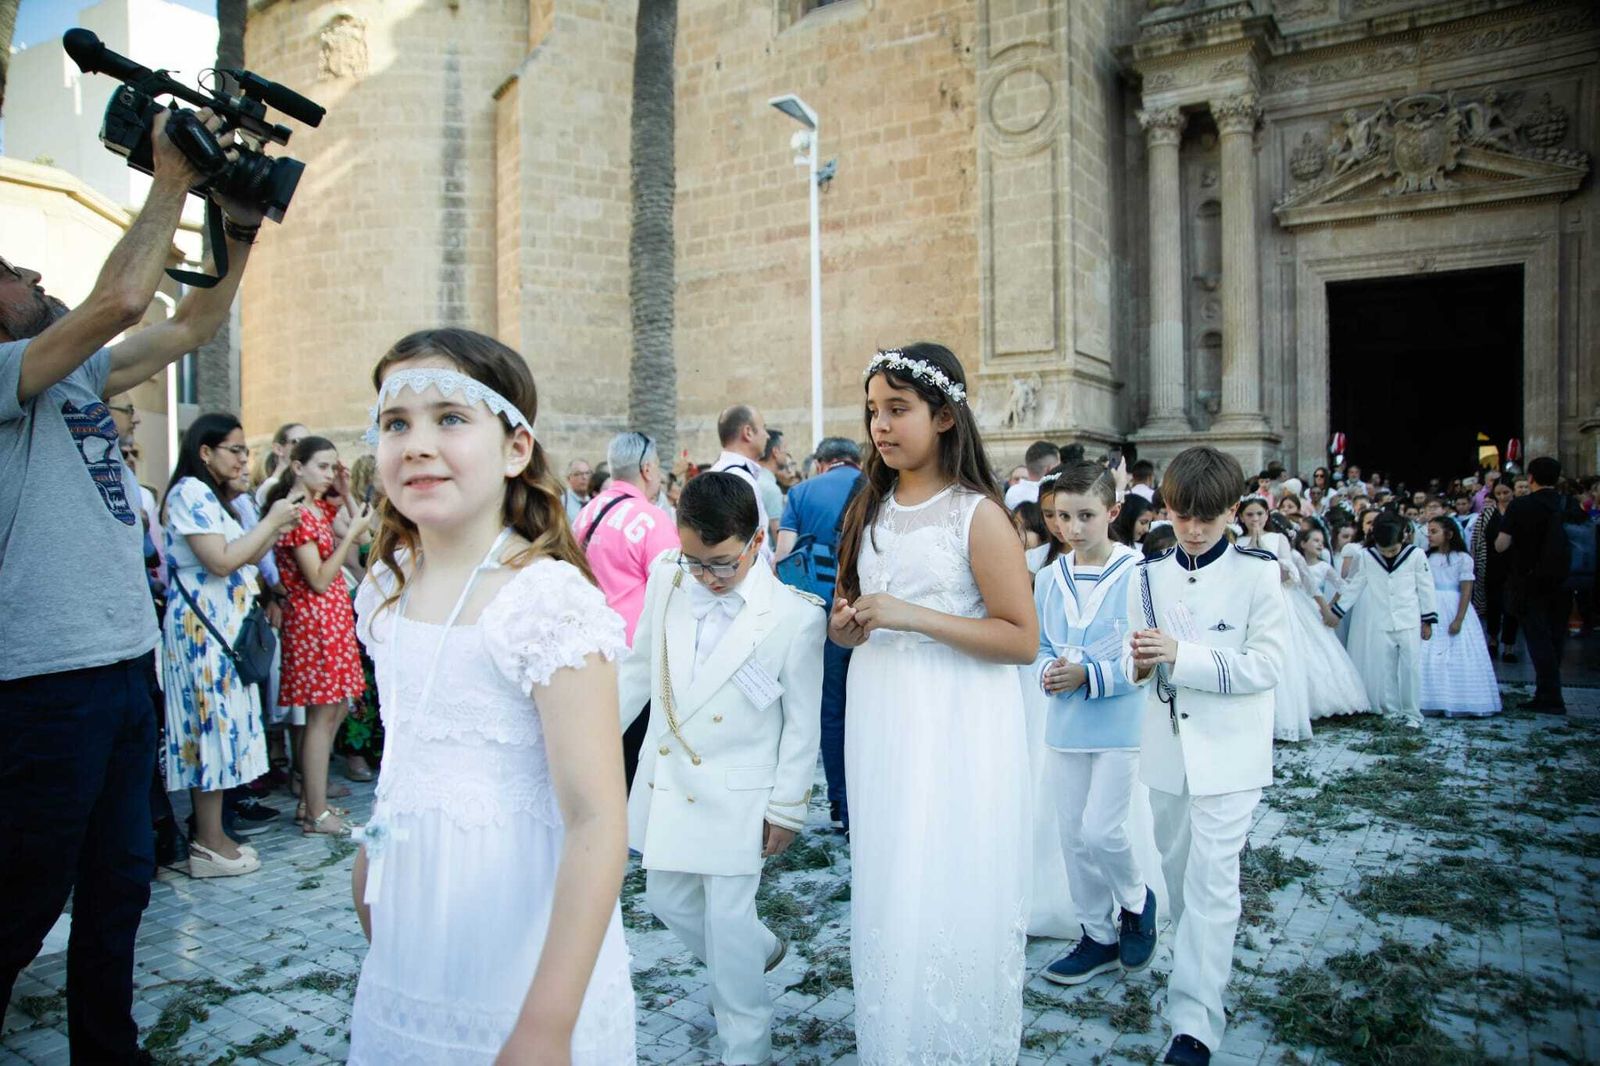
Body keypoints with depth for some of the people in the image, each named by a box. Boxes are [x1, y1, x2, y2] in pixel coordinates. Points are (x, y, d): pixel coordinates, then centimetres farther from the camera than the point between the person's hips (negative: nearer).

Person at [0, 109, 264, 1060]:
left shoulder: (77, 377, 14)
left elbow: (192, 326, 17)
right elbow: (118, 299, -24)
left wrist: (240, 226, 7)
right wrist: (172, 181, -14)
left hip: (125, 663, 9)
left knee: (118, 887, 18)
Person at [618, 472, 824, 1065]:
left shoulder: (796, 615, -17)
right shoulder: (666, 579, -6)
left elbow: (802, 723, -8)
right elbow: (639, 667, 8)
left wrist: (786, 809, -4)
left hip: (735, 795, -5)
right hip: (666, 782, 5)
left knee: (728, 920, 3)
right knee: (667, 900, 16)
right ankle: (762, 949, 44)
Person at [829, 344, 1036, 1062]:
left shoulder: (978, 514, -10)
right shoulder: (870, 508, 10)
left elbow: (1022, 640, -15)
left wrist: (913, 616, -21)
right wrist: (847, 624, 0)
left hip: (956, 725, -6)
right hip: (878, 721, 6)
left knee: (949, 902, 1)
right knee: (887, 896, 14)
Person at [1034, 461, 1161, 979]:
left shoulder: (1137, 574, -12)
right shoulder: (1049, 579, 3)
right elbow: (1037, 647, 8)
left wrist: (1089, 675, -23)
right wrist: (1047, 672, -13)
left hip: (1119, 725, -5)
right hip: (1064, 725, 5)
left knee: (1101, 831, -7)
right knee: (1073, 837, 11)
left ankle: (1137, 901, 25)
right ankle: (1098, 935, 29)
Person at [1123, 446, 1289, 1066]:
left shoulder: (1256, 573, -7)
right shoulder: (1149, 577, 5)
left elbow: (1267, 665, -15)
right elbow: (1136, 664, 9)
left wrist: (1182, 656, -24)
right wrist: (1138, 662, -15)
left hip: (1228, 751, -5)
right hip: (1166, 747, 5)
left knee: (1212, 881, -6)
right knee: (1175, 869, 18)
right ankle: (1194, 962, 40)